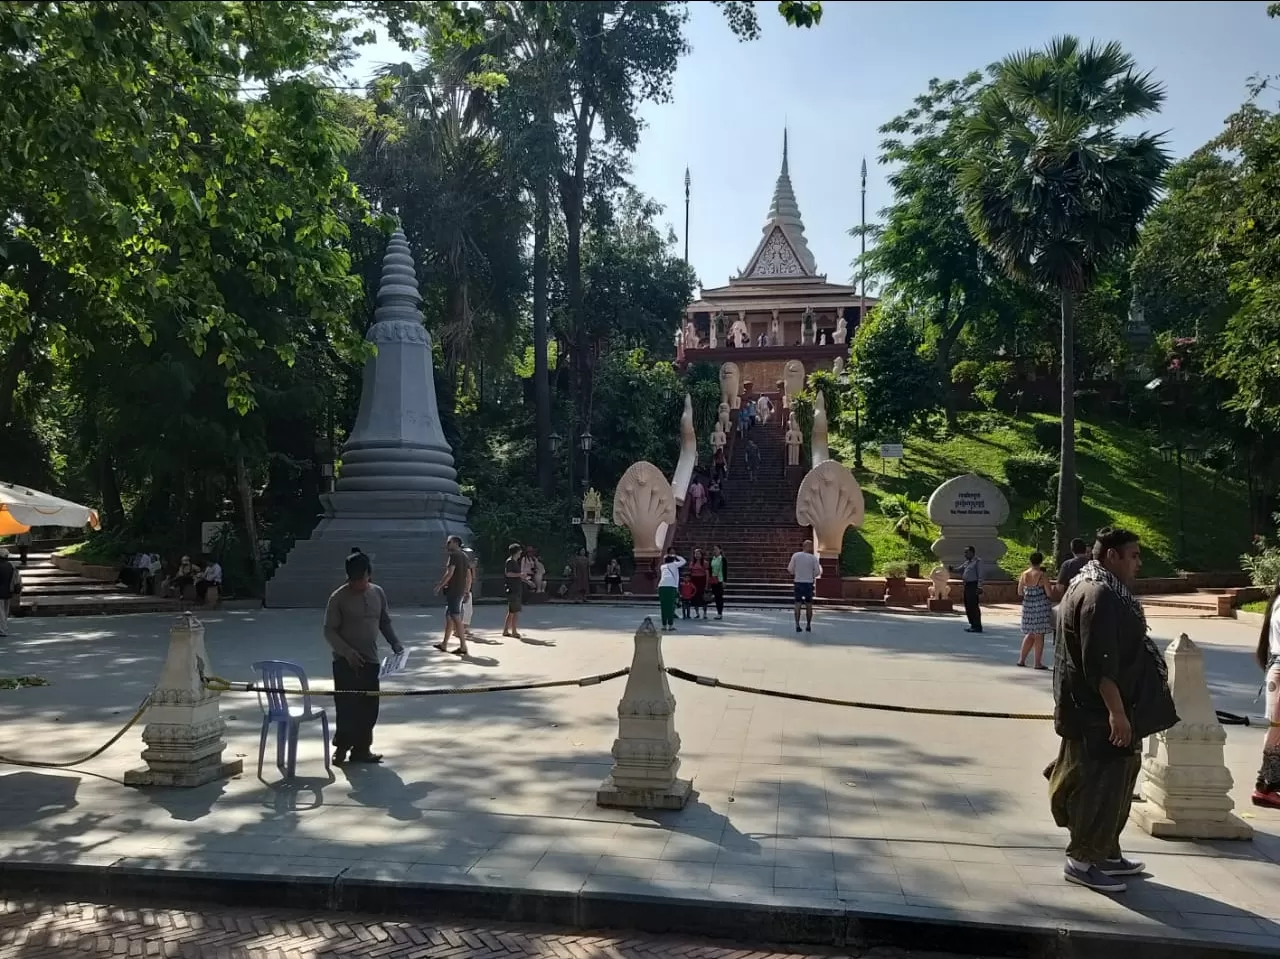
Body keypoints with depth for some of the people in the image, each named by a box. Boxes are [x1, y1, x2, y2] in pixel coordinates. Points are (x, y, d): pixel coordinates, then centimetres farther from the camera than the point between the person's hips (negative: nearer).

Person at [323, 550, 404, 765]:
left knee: (369, 707, 6)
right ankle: (341, 748, 14)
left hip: (370, 660, 5)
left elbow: (385, 622, 14)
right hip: (345, 662, -4)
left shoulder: (378, 593, 4)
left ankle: (361, 749, 18)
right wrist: (347, 651, -22)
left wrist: (395, 643, -1)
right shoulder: (339, 598, -10)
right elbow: (329, 631, -10)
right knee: (347, 706, -3)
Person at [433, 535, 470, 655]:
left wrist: (440, 585, -12)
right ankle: (444, 644, 22)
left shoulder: (453, 555, -11)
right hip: (461, 590, 9)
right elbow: (468, 575, 17)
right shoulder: (464, 556, 15)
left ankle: (463, 646, -11)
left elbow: (449, 573, -20)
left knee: (456, 618, -9)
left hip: (453, 590, -9)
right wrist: (465, 591, 20)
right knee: (449, 616, 16)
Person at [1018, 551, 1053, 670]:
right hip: (1041, 606, -4)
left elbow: (1020, 592, 6)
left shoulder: (1024, 574, 1)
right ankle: (1037, 663, 7)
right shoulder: (1043, 575, -12)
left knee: (1030, 634, 17)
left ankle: (1021, 659, 17)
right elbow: (1048, 593, -12)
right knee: (1039, 635, 3)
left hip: (1027, 606, 4)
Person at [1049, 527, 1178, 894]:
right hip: (1098, 711, -11)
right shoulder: (1100, 596, -21)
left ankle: (1105, 853, 28)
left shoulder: (1102, 590, 14)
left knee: (1112, 782, 18)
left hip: (1097, 708, 11)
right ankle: (1082, 860, 8)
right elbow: (1101, 662, -26)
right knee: (1100, 785, -3)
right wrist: (1116, 711, -26)